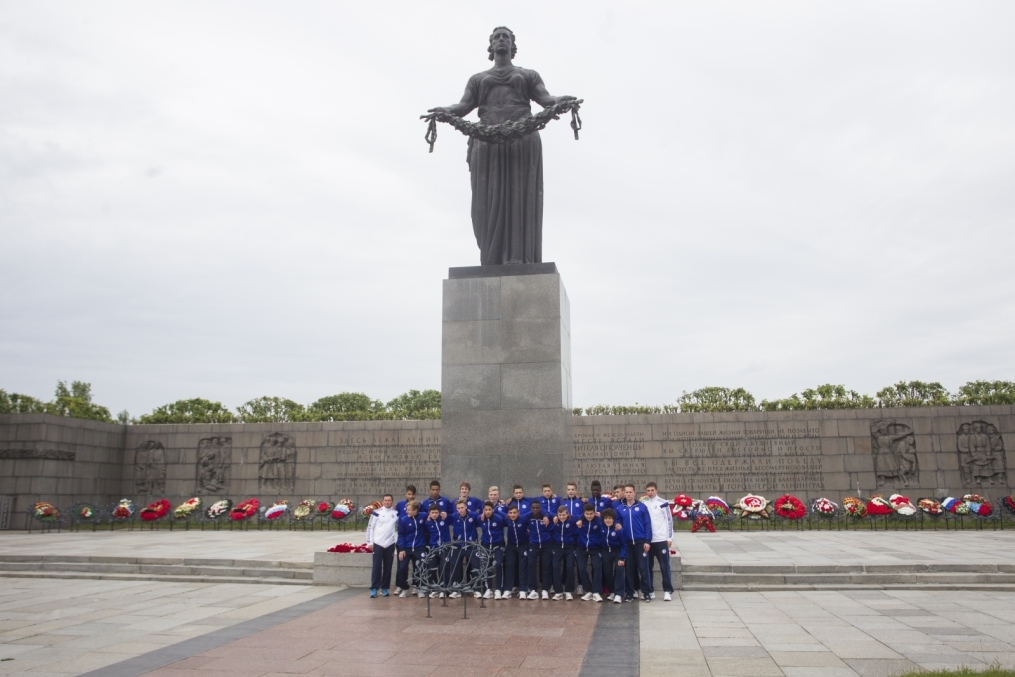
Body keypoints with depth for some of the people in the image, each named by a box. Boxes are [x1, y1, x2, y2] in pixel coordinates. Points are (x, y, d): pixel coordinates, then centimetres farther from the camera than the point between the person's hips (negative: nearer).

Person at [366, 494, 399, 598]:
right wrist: (370, 542, -4)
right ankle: (374, 588, 0)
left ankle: (384, 588, 14)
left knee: (388, 567, 6)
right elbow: (370, 527, 0)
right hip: (378, 543, -2)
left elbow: (398, 528, 12)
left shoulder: (396, 514, 7)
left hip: (390, 544, 3)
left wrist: (396, 541, 3)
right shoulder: (376, 512, -1)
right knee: (377, 566, -3)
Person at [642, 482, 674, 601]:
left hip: (661, 540, -3)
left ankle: (668, 591, 5)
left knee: (664, 566, -1)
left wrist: (670, 537, -3)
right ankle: (650, 590, 14)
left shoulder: (663, 503, -1)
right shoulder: (642, 504, 7)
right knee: (648, 566, 6)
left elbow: (669, 520, 1)